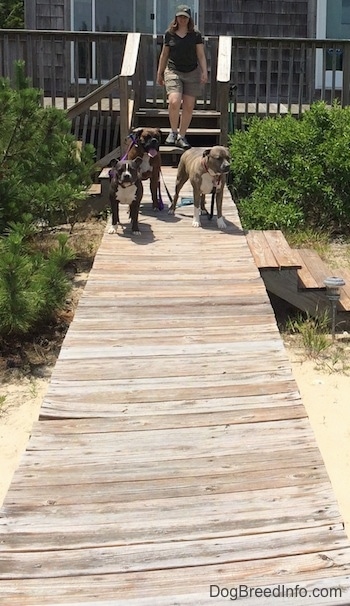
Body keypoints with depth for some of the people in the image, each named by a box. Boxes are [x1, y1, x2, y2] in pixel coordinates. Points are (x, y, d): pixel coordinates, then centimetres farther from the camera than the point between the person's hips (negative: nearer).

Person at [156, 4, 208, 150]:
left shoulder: (196, 34, 2)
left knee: (188, 106, 0)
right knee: (174, 101, -22)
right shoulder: (169, 34, 4)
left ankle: (181, 136, 12)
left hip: (192, 73, 1)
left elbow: (201, 55, 2)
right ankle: (173, 131, -1)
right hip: (173, 71, -1)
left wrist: (204, 72, -10)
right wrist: (160, 73, 14)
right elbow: (164, 55, 13)